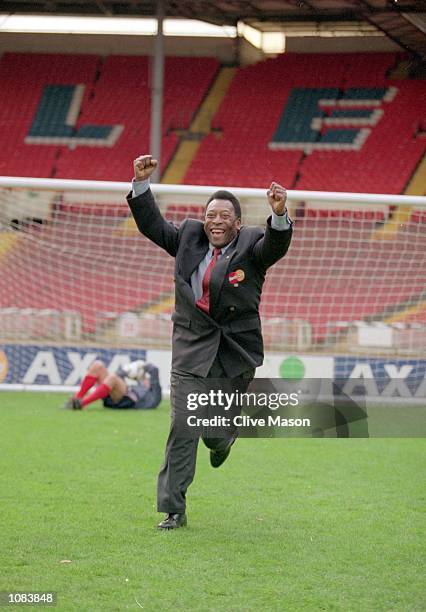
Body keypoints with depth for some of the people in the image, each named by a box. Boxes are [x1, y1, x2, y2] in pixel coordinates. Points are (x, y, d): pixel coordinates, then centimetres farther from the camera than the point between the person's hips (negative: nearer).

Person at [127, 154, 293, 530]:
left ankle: (223, 440, 49)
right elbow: (152, 225, 13)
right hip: (191, 347, 1)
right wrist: (141, 185, 1)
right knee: (183, 427, -9)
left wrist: (280, 215, -43)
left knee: (217, 434, 8)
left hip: (236, 352, -1)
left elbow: (276, 245, -23)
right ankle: (173, 509, -3)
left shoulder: (251, 246, -3)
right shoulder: (189, 238, 6)